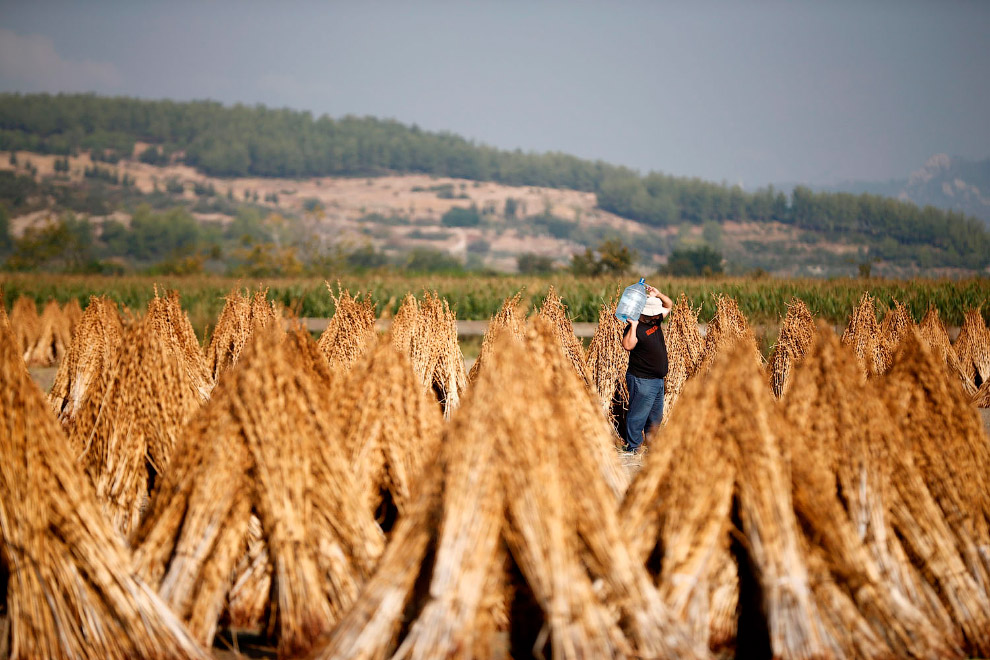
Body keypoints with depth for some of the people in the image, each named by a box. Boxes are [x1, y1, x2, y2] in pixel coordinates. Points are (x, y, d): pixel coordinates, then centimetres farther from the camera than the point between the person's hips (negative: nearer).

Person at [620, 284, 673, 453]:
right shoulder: (635, 328, -17)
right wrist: (633, 325, -33)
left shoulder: (655, 321, 7)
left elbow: (669, 305, 20)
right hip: (641, 380, -9)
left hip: (658, 380, 9)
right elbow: (628, 345, -34)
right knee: (638, 416, -5)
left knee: (656, 416, 18)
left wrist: (658, 295, 2)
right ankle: (632, 448, 2)